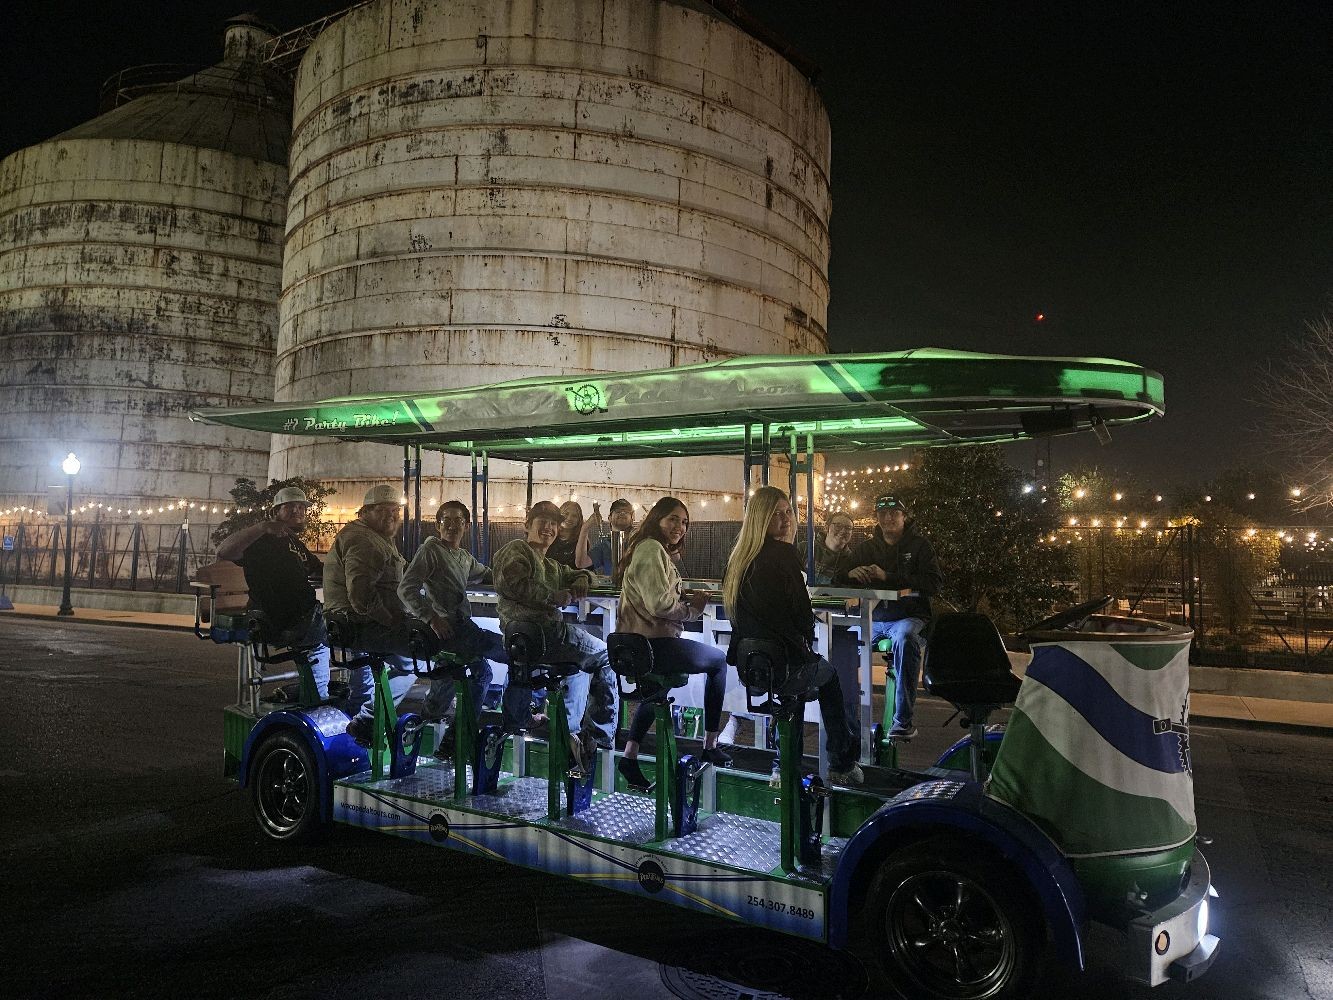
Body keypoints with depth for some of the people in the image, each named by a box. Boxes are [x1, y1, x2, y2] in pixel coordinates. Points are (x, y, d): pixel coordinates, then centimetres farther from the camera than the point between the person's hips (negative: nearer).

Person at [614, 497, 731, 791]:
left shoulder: (646, 548, 19)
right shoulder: (652, 549, -13)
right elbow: (660, 603, -21)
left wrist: (687, 598, 10)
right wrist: (692, 610, -5)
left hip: (636, 643, 10)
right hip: (653, 644, -10)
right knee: (719, 661, 9)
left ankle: (630, 755, 30)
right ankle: (711, 746, 19)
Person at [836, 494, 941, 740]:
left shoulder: (919, 545, 6)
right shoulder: (867, 547, 17)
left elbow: (933, 584, -7)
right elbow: (837, 578, 15)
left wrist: (888, 577, -15)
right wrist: (851, 573, -11)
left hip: (909, 616, -4)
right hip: (873, 618, 4)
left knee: (905, 637, -38)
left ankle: (903, 720, -33)